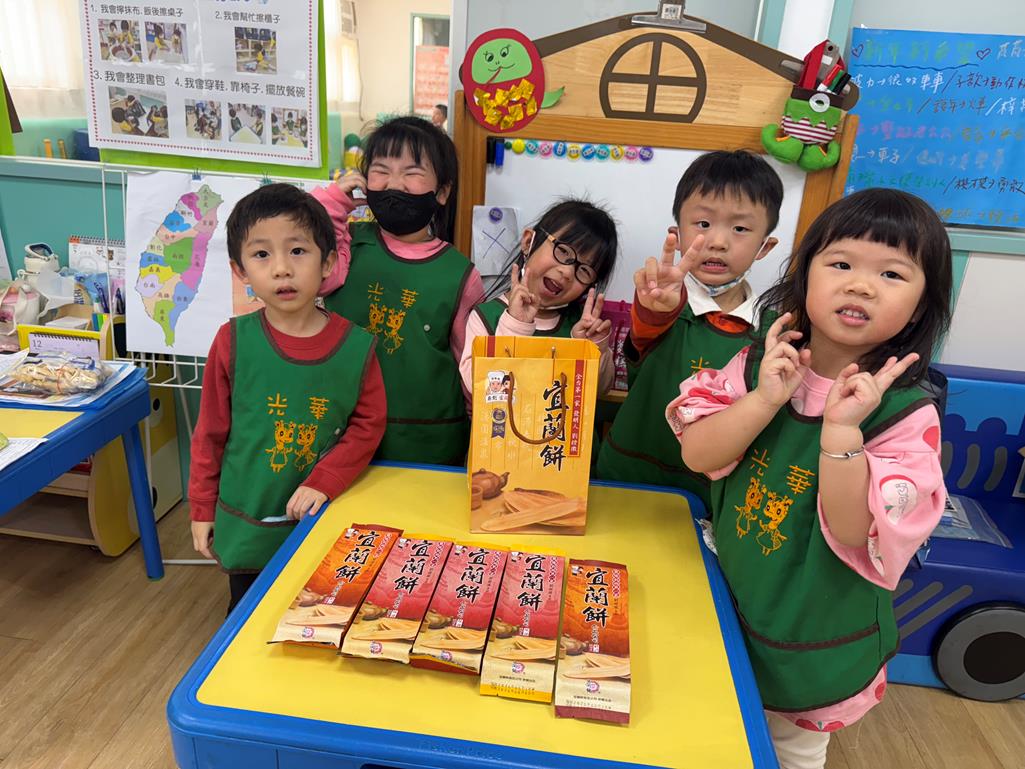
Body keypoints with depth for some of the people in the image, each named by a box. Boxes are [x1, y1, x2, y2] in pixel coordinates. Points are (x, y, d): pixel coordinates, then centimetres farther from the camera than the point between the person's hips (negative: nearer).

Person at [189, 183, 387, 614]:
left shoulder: (356, 346, -12)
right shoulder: (234, 341, -13)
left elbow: (368, 426, -5)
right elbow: (210, 432, -3)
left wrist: (323, 483, -16)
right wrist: (202, 510, 3)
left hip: (321, 522, 0)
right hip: (245, 525, 0)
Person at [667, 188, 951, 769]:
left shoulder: (908, 417, -21)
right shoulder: (759, 365, -12)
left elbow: (856, 536, -26)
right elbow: (697, 454, -16)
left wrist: (841, 429, -38)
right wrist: (764, 400, -30)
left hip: (813, 643, -3)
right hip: (730, 601, 3)